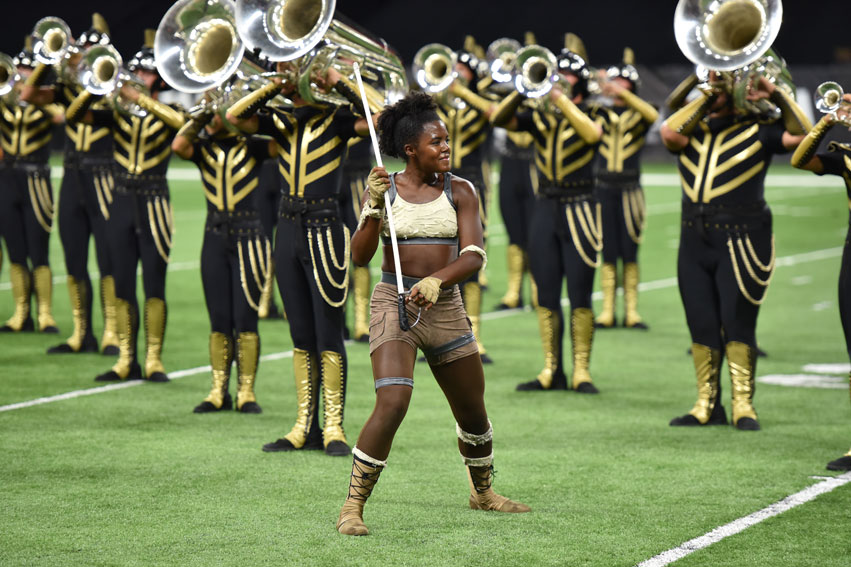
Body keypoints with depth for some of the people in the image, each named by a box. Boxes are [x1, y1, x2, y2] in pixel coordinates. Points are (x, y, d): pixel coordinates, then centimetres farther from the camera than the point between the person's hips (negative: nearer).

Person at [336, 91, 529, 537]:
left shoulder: (459, 191, 2)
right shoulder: (384, 189, 0)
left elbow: (474, 256, -9)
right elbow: (359, 257, -6)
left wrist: (435, 280, -27)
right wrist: (373, 209, -19)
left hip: (446, 307, 3)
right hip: (394, 304, -3)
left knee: (473, 412, 13)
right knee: (392, 404, -23)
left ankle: (483, 492, 40)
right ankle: (352, 506, -14)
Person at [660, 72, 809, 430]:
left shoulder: (757, 128, 3)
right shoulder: (693, 128, 12)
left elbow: (801, 135, -11)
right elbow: (669, 133, -10)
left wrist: (775, 95, -13)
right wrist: (705, 97, -7)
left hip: (741, 240, -4)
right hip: (695, 240, 4)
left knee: (737, 323, -6)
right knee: (701, 325, 5)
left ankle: (744, 405, 0)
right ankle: (707, 405, 13)